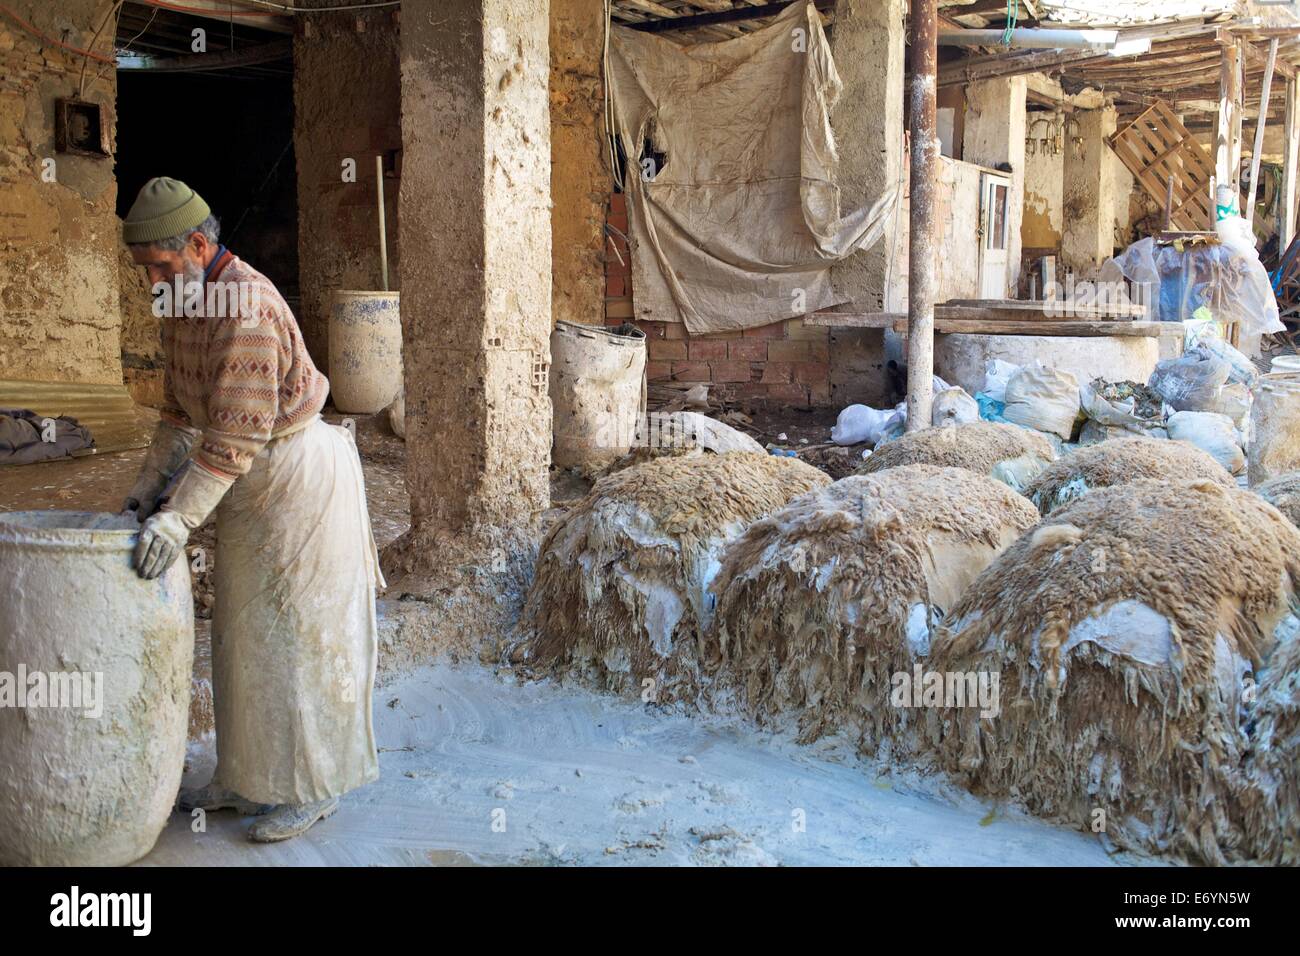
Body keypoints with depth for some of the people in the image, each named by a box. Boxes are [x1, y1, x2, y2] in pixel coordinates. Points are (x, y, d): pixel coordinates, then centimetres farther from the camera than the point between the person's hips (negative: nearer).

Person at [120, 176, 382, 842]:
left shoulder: (247, 308, -24)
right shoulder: (184, 301, 6)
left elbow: (237, 432, -27)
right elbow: (182, 406, 14)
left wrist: (179, 516, -28)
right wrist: (148, 486, 9)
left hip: (297, 475, -9)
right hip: (252, 481, 9)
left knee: (297, 634, -1)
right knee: (243, 631, 13)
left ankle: (313, 785, 11)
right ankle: (248, 777, 25)